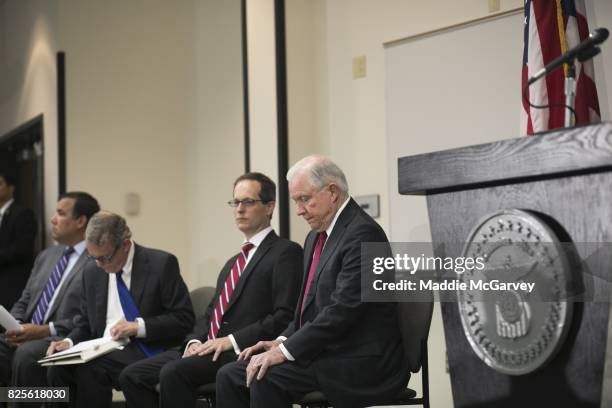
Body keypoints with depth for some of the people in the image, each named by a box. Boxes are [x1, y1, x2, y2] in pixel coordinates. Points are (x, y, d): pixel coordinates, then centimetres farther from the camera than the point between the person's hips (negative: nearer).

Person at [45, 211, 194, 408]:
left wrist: (139, 326, -18)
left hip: (145, 352, -5)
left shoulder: (161, 264, -5)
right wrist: (69, 341, -2)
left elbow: (184, 318, -7)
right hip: (104, 351, 5)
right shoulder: (92, 271, 12)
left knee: (89, 369, -31)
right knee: (58, 368, -25)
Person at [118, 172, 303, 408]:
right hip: (208, 350, 9)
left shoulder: (286, 253, -2)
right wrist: (195, 341, 2)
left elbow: (285, 316, -12)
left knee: (174, 372, -31)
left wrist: (232, 341, -17)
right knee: (132, 376, -5)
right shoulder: (233, 263, 27)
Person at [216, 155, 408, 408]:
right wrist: (282, 342, 3)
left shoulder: (362, 233, -15)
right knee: (229, 376, -2)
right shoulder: (316, 238, 17)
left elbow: (343, 310, -22)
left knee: (266, 378, -27)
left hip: (360, 363, -9)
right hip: (323, 350, 10)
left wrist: (286, 351, -20)